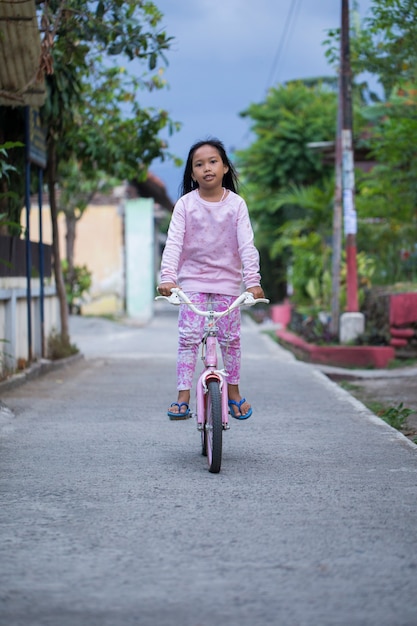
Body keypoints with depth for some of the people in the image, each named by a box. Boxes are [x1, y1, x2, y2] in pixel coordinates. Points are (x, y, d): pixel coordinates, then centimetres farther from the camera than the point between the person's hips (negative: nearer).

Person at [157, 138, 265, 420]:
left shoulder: (236, 204, -2)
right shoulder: (186, 204, -3)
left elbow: (247, 244, -8)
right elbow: (173, 242, -10)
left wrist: (253, 280, -20)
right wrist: (168, 277, -24)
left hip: (227, 280, 1)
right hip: (193, 280, 0)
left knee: (230, 337, 3)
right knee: (188, 337, -8)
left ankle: (234, 392, 19)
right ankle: (183, 397, -6)